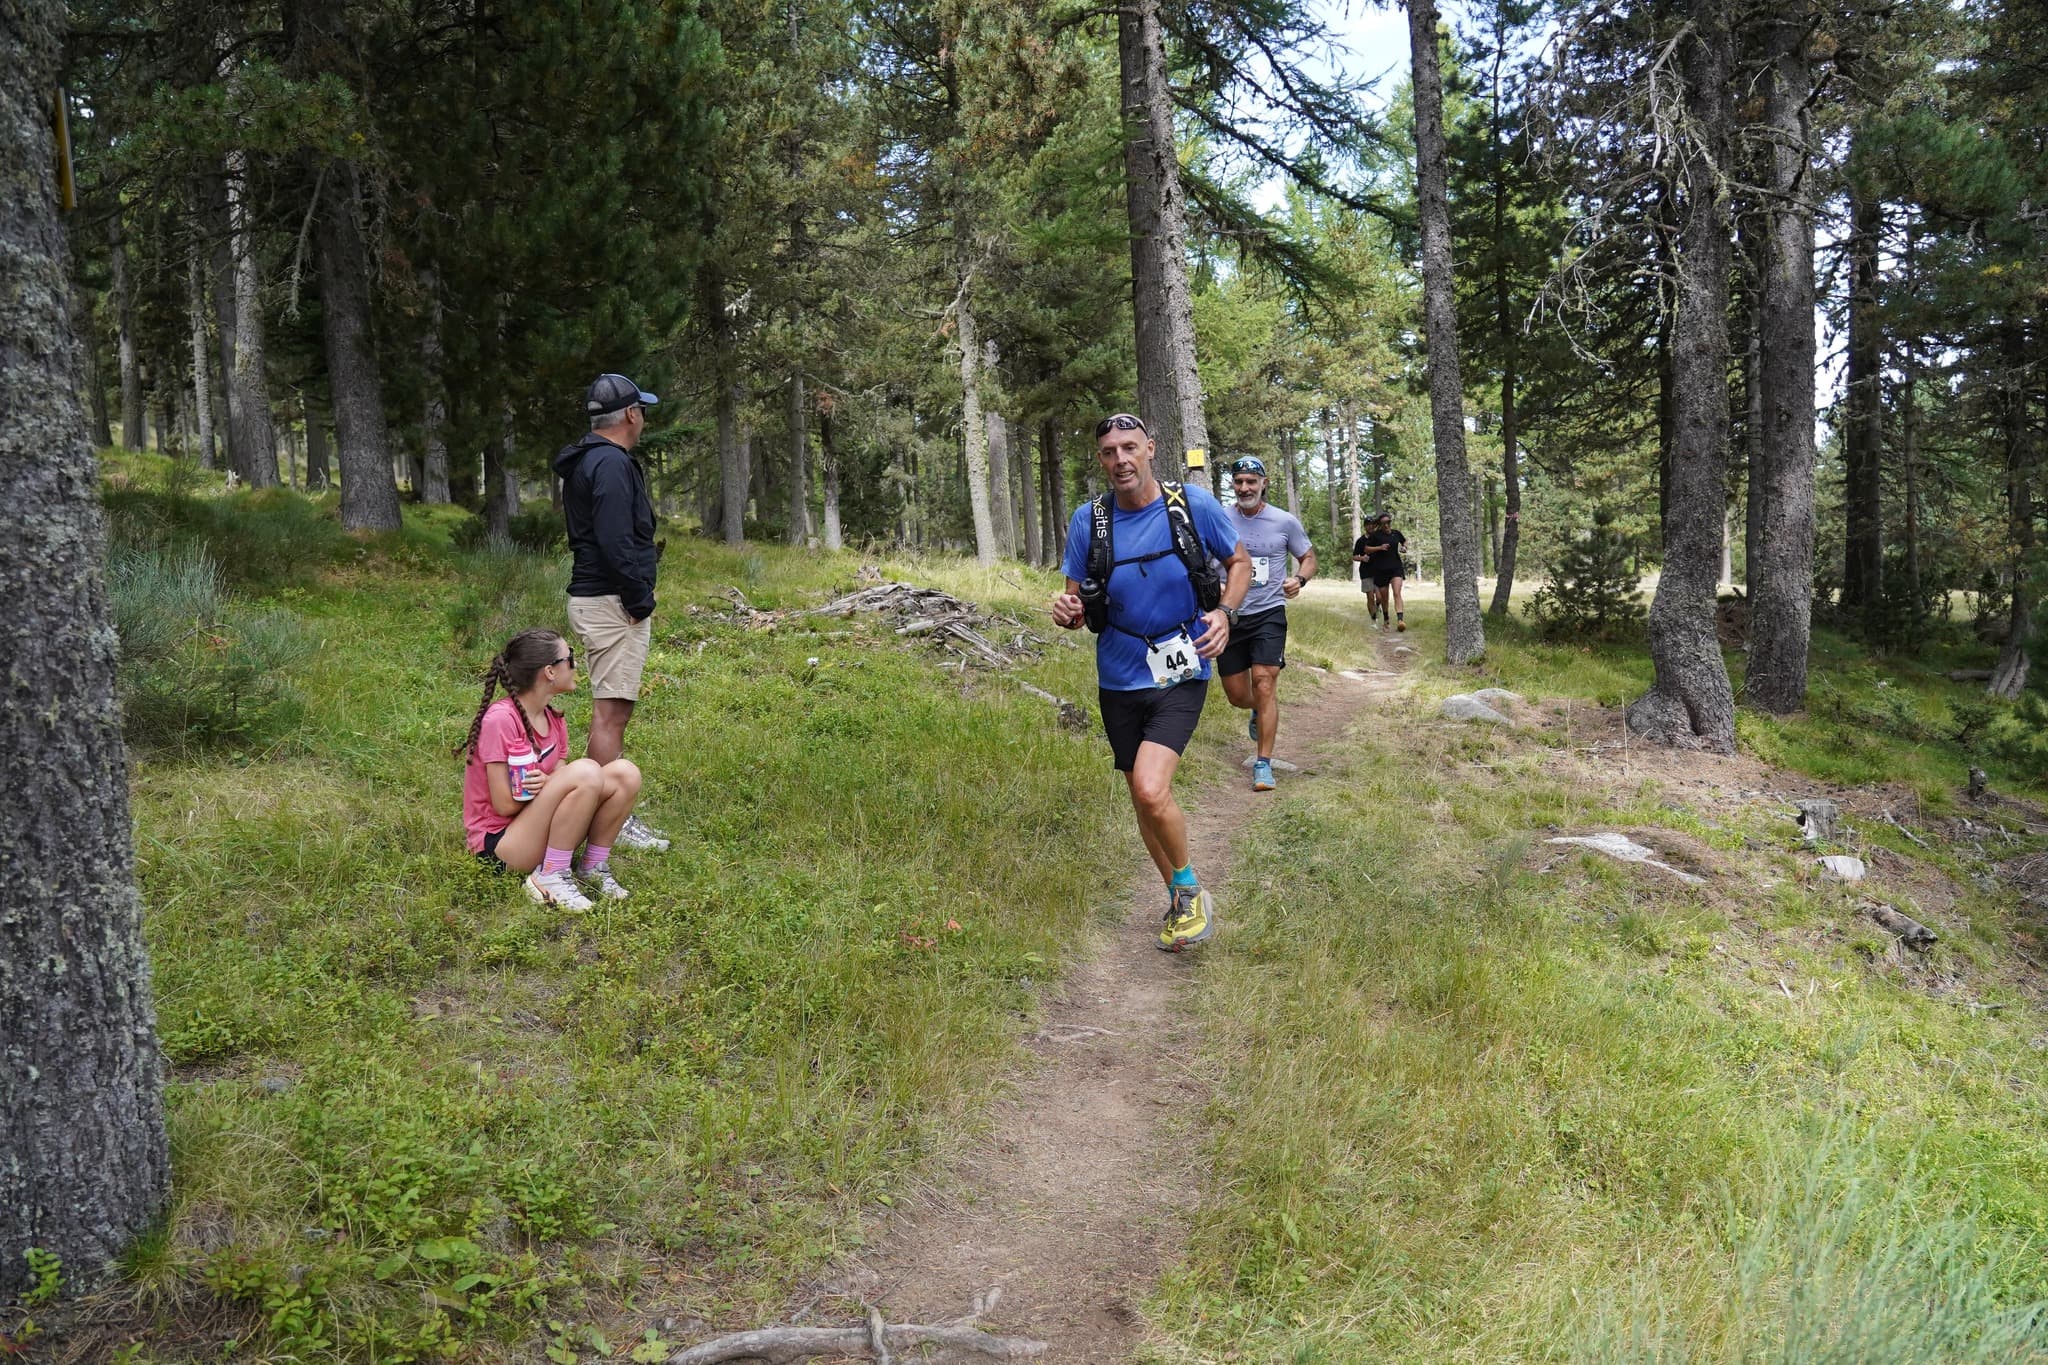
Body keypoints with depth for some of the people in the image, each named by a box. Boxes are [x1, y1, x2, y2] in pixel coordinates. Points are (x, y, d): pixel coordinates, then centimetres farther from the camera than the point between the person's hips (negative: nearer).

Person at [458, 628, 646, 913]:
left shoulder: (554, 720, 6)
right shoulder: (500, 720, -19)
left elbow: (560, 785, 1)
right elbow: (505, 805, -18)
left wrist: (546, 782, -21)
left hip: (539, 832, 8)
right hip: (499, 845, -8)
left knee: (625, 773, -9)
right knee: (585, 771, -29)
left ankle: (593, 867, 0)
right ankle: (551, 877, -19)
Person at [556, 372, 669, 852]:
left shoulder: (585, 462, 19)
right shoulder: (611, 463, -14)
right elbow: (615, 543, -23)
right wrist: (641, 600, -16)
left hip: (593, 599, 11)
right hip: (612, 602, -11)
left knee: (612, 711, 16)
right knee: (611, 713, -7)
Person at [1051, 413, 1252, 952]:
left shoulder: (1195, 505, -9)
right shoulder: (1088, 519, -5)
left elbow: (1239, 563, 6)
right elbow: (1078, 600, 3)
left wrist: (1224, 614, -13)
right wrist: (1068, 612, -21)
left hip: (1180, 674, -3)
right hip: (1119, 679, 3)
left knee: (1150, 788, -21)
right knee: (1144, 798, 13)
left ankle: (1189, 888, 5)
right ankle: (1182, 901, 35)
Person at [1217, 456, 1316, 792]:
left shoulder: (1285, 522, -2)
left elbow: (1309, 557, 10)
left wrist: (1299, 580, -12)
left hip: (1268, 613, -2)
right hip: (1230, 616, 2)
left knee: (1264, 684, -16)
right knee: (1237, 695, 8)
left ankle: (1263, 764, -9)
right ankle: (1260, 712, 46)